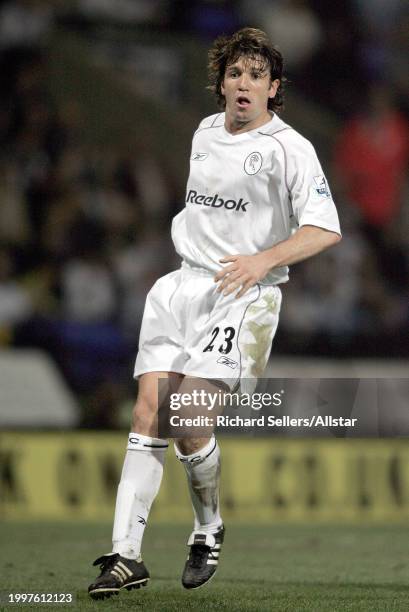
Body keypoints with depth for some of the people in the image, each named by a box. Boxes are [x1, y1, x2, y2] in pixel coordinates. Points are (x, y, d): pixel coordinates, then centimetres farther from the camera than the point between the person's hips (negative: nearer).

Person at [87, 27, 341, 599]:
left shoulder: (290, 148, -7)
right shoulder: (205, 132, 14)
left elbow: (325, 229, -16)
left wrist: (264, 260, -28)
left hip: (245, 293, -6)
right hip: (184, 284, 6)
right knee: (147, 411, -8)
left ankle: (209, 529, 10)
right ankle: (126, 555, -9)